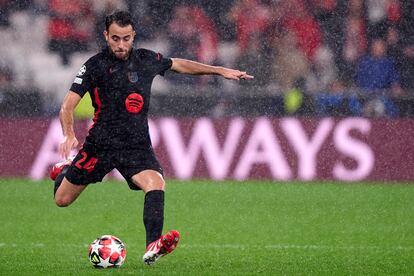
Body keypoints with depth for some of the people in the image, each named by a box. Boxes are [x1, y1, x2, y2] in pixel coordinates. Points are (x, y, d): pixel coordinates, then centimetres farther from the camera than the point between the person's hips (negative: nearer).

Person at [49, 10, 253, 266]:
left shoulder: (147, 60, 2)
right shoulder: (95, 65, -9)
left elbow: (179, 64, 22)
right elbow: (68, 105, -14)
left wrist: (221, 70, 21)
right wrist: (69, 135, -33)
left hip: (137, 146, 2)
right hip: (100, 144, -1)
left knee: (156, 184, -28)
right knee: (62, 200, 8)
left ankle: (153, 248, -37)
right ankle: (65, 170, 45)